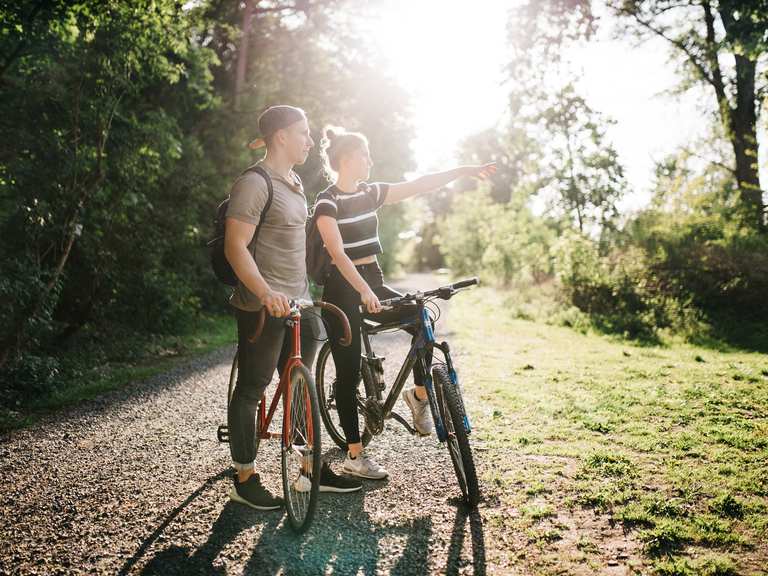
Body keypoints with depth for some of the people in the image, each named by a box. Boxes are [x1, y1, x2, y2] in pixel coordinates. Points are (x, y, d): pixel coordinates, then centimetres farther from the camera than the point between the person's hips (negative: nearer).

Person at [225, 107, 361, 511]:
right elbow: (236, 247, -20)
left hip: (298, 301, 9)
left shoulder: (294, 182, 15)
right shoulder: (254, 183, -13)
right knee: (251, 388, 2)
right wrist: (265, 292, -33)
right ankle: (244, 479, 14)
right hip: (263, 307, -9)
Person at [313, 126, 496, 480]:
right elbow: (337, 253, -24)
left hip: (373, 281, 6)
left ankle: (419, 394, 1)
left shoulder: (370, 193, 9)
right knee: (349, 371, -3)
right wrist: (363, 290, -37)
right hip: (342, 288, -6)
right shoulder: (327, 202, -11)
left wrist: (462, 171, -4)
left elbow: (418, 186, 4)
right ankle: (354, 455, 6)